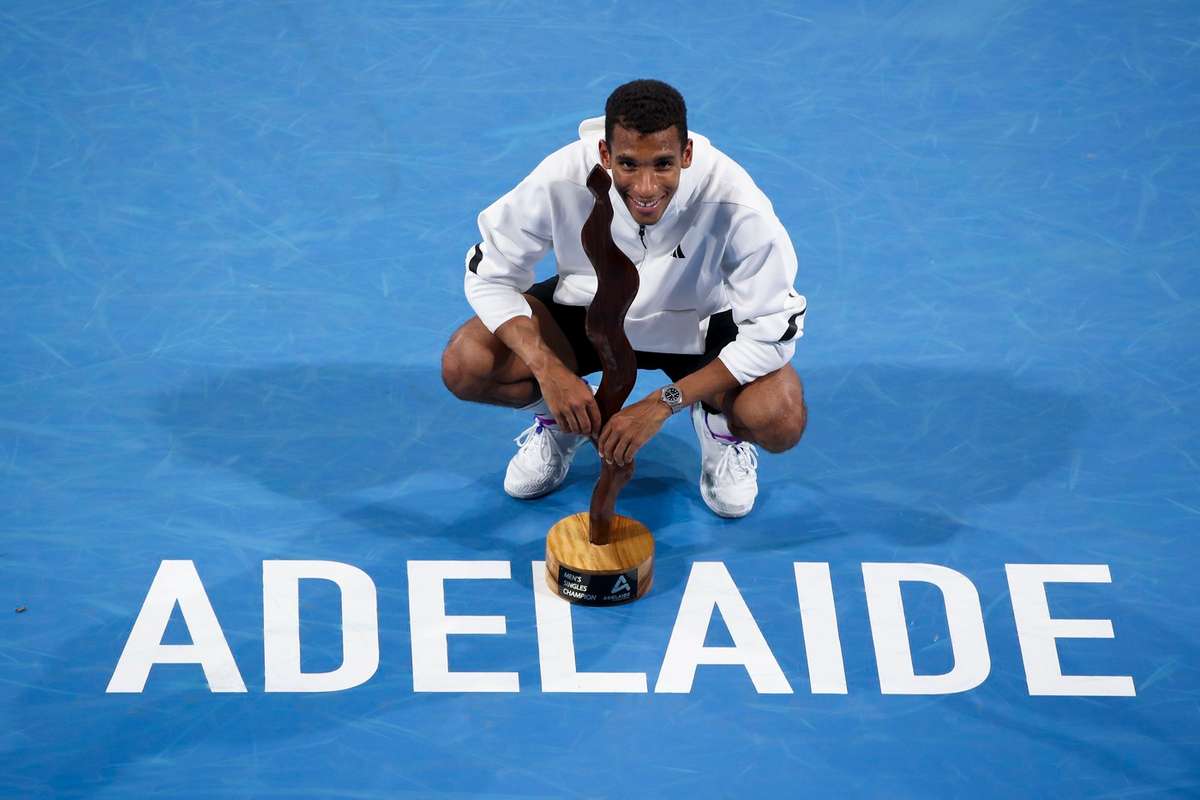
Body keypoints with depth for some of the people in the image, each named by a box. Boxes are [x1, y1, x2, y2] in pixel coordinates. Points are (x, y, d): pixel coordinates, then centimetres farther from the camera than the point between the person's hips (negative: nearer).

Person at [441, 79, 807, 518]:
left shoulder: (736, 203, -34)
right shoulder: (560, 181, -31)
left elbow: (771, 332, -26)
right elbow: (489, 276, -17)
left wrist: (662, 404, -31)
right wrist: (548, 369, -32)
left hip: (701, 321, -1)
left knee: (781, 422, -29)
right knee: (464, 365, -23)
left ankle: (721, 425, 9)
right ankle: (558, 417, 11)